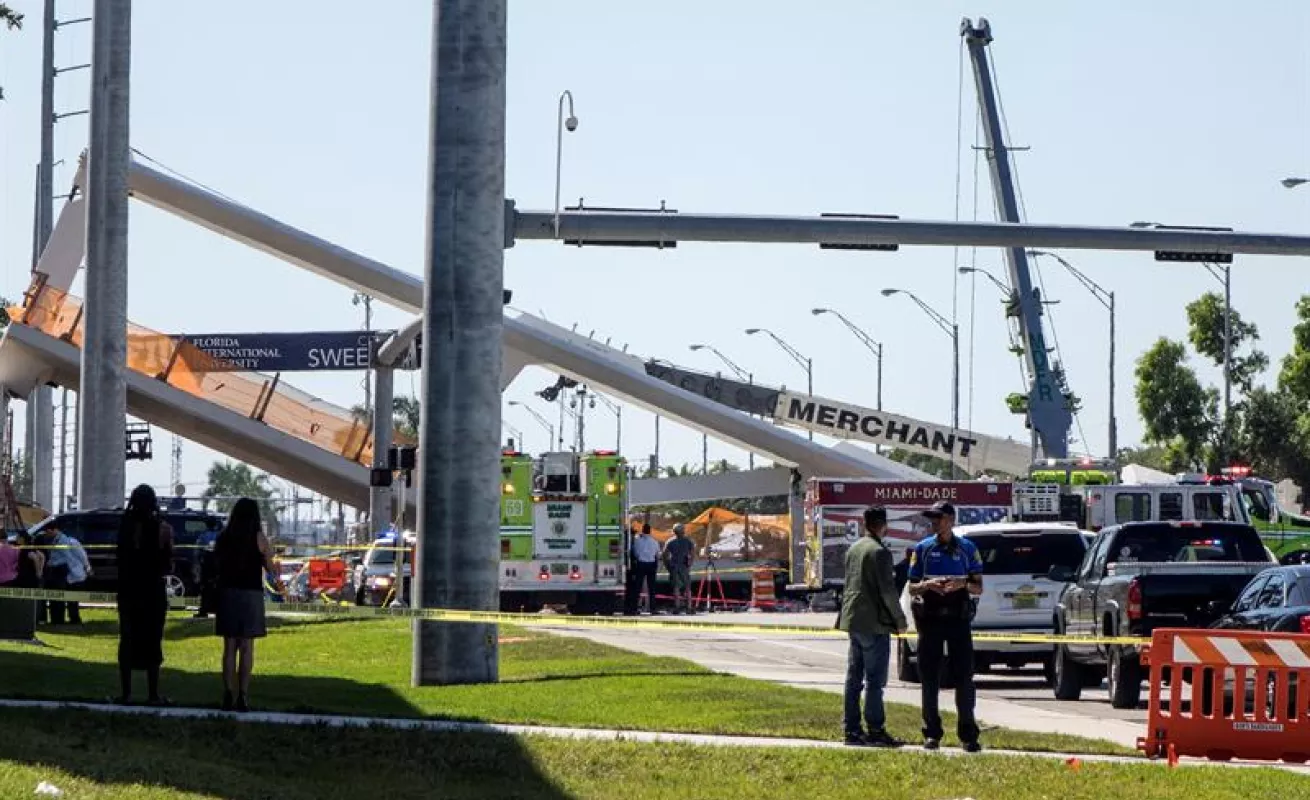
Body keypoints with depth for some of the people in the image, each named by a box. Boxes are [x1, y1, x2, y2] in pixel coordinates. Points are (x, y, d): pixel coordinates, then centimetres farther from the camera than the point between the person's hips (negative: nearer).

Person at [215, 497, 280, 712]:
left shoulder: (223, 538, 3)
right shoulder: (258, 538, -5)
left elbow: (216, 564, 8)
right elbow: (269, 567, 1)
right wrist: (277, 579, 21)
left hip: (227, 593, 3)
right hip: (251, 593, -3)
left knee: (229, 647, 7)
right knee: (247, 647, 0)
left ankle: (228, 695, 2)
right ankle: (242, 696, -4)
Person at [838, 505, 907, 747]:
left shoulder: (853, 550, 13)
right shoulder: (879, 552, -13)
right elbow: (887, 589, -16)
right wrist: (900, 619, -7)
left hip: (853, 620, 8)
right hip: (874, 623, -8)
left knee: (854, 678, 10)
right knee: (874, 679, -6)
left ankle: (852, 729, 12)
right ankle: (876, 731, -6)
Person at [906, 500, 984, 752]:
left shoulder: (967, 549, 6)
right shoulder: (923, 549, 7)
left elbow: (979, 588, 7)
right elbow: (912, 589, 7)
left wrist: (963, 584, -15)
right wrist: (927, 585, -14)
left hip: (959, 618, -1)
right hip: (930, 618, 1)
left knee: (964, 677, -2)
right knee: (929, 678, 2)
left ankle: (968, 734, 2)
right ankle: (932, 734, 9)